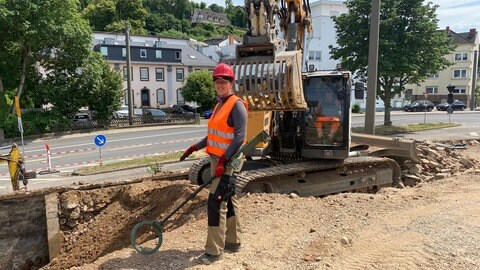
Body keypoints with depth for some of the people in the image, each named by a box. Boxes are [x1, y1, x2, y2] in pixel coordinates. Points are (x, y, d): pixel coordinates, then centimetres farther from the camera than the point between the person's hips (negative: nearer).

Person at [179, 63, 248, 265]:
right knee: (228, 201, 15)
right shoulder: (220, 104, 15)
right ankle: (233, 242, 28)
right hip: (217, 159, 9)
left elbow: (240, 137, -20)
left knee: (215, 203, -8)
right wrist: (194, 148, 16)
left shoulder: (236, 105, -12)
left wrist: (224, 160, -25)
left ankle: (214, 250, 3)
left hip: (228, 161, -9)